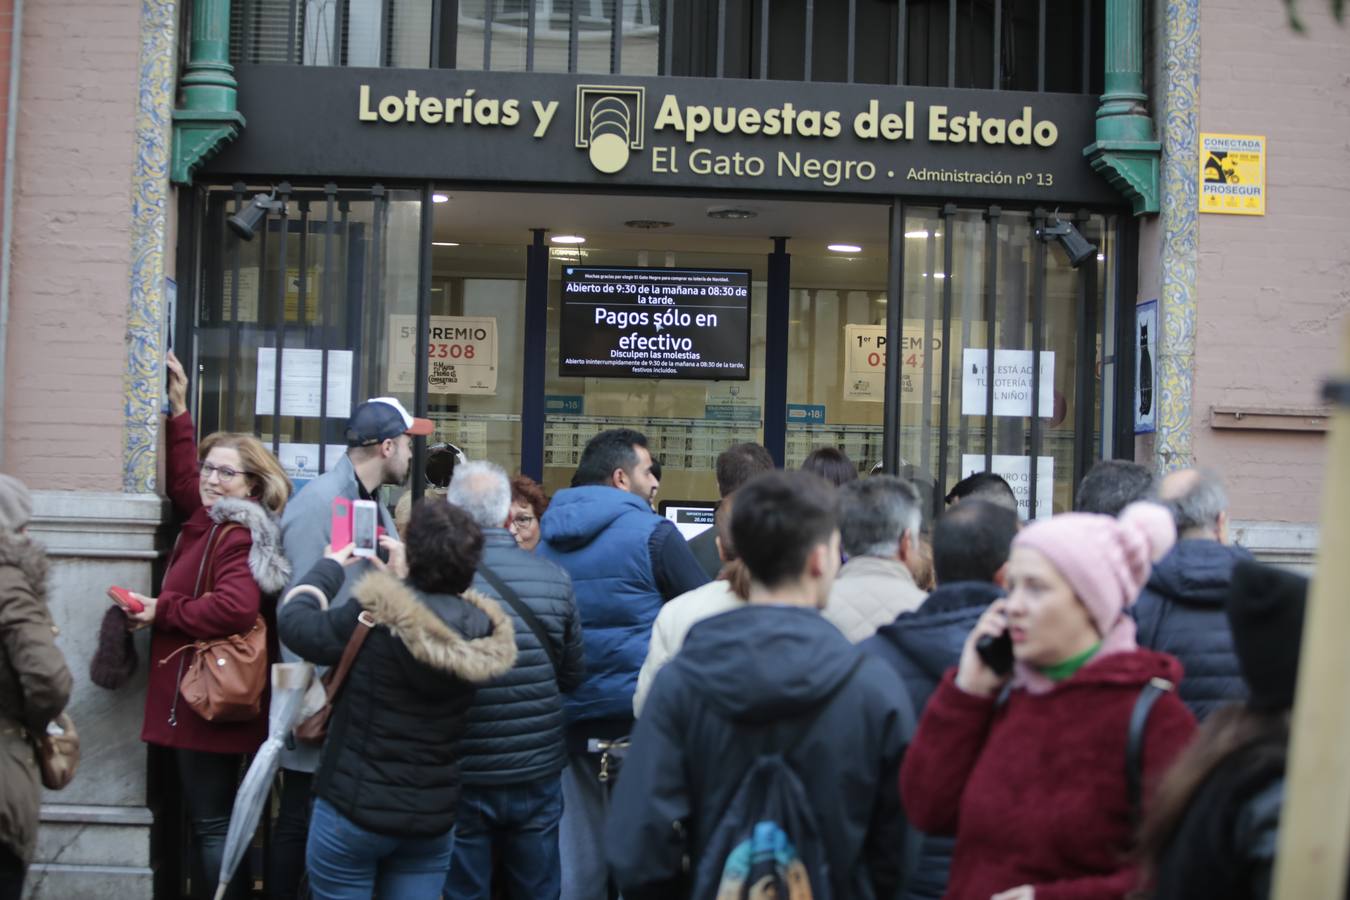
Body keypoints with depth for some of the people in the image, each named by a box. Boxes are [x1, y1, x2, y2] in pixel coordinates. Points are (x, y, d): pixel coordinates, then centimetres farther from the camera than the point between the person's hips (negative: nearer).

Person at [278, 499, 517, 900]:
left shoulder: (375, 618, -21)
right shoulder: (480, 631, -7)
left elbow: (293, 622, -6)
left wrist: (330, 566, 8)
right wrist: (403, 578, 17)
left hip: (355, 811, -4)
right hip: (433, 818, 4)